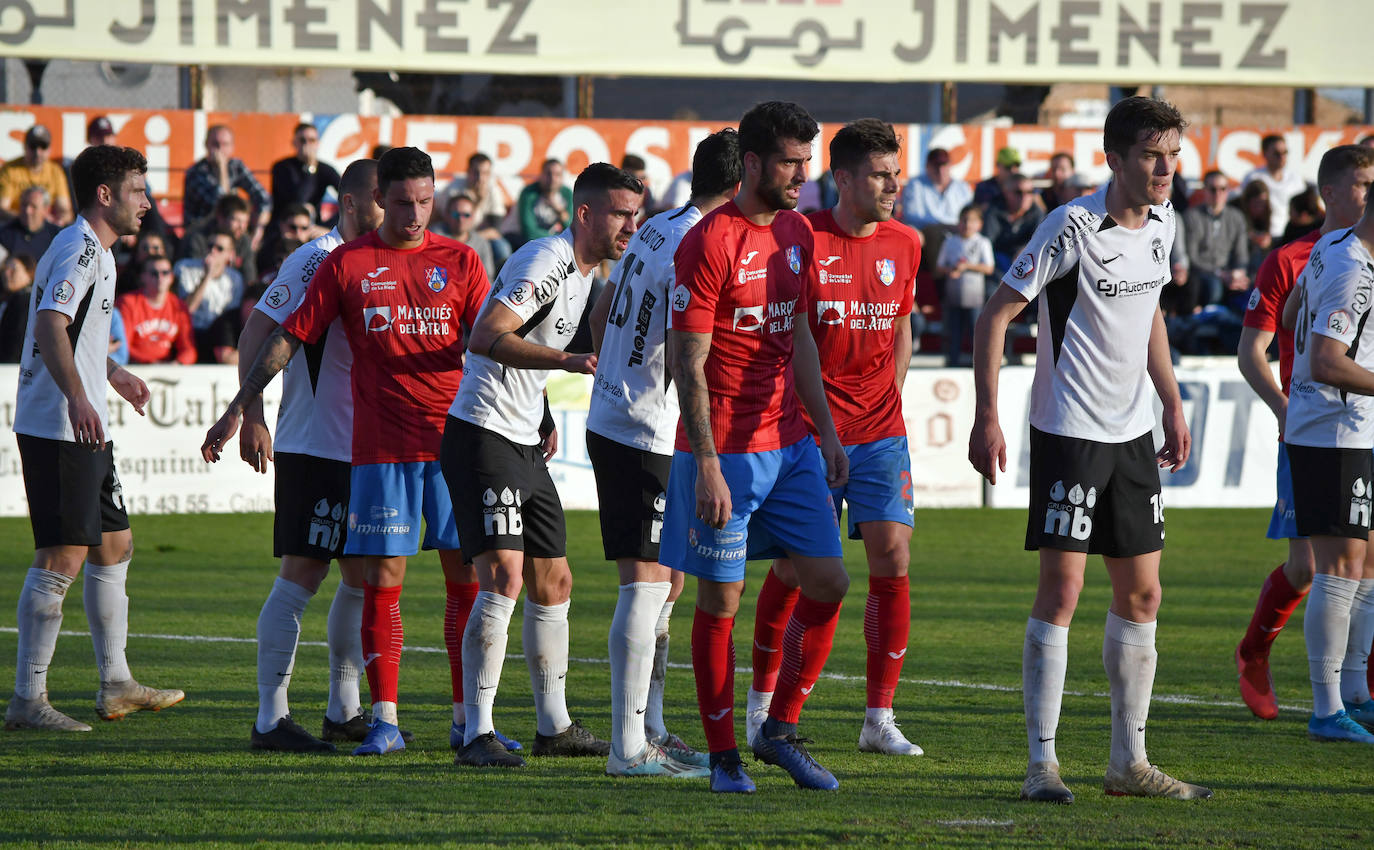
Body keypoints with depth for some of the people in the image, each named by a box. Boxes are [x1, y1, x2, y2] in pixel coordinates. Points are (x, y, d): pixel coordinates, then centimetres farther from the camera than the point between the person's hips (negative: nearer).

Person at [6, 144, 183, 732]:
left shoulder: (94, 251, 19)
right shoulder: (79, 250, -14)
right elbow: (50, 327, -28)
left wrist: (113, 375, 48)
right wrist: (77, 398, -41)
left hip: (85, 430, 11)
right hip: (57, 429, -11)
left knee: (113, 546, 16)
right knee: (61, 557, -11)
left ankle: (115, 684, 24)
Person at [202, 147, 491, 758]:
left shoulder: (459, 261, 7)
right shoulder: (346, 264, 6)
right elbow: (288, 338, 8)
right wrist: (238, 409, 6)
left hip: (454, 440, 1)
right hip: (379, 447, -1)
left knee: (466, 577, 0)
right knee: (382, 580, -3)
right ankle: (384, 722, 0)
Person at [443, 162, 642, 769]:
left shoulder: (583, 272, 15)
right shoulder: (546, 261, -16)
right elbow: (486, 338, -27)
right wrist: (567, 360, -36)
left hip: (525, 445, 10)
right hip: (483, 439, -10)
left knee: (553, 583, 13)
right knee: (503, 578, -17)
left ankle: (554, 727, 24)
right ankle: (476, 735, -17)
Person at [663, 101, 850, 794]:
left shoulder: (797, 233, 10)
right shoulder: (709, 243, -13)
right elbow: (687, 364, -15)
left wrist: (827, 431, 16)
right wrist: (707, 466, -19)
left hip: (791, 445, 7)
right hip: (725, 450, -7)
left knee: (828, 583, 2)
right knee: (721, 599, 0)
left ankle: (780, 730, 16)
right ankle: (723, 756, 9)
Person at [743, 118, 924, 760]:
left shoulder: (904, 244, 6)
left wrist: (890, 401, 11)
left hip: (880, 431, 4)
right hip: (809, 433, -4)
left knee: (892, 561, -6)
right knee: (792, 570, 0)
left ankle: (880, 720, -1)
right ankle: (763, 702, 22)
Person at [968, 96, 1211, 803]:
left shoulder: (1161, 223, 6)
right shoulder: (1073, 228, -16)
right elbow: (994, 314, -13)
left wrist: (1172, 404, 20)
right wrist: (986, 418, -19)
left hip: (1132, 431, 8)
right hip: (1068, 431, -8)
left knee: (1141, 593, 9)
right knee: (1061, 591, -11)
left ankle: (1129, 762, 17)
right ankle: (1041, 764, -7)